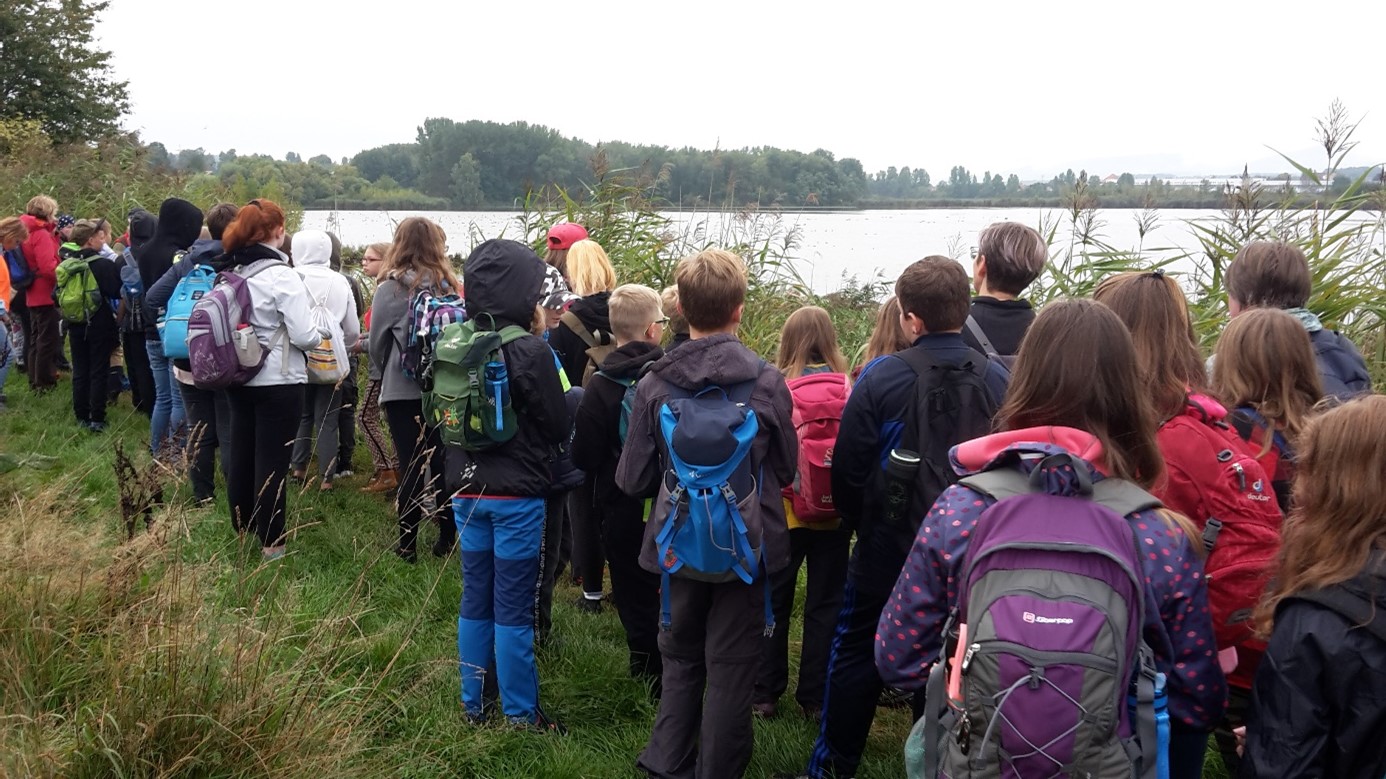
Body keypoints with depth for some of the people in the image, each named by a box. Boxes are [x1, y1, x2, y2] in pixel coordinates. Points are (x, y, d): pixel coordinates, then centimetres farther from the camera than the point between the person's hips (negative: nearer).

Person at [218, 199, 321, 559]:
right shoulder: (282, 275, -17)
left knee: (241, 457, 16)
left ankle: (241, 534, 28)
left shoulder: (229, 273, 4)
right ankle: (271, 543, 6)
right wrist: (320, 331, 1)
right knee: (272, 463, 0)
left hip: (238, 379, 7)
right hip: (278, 383, -7)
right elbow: (304, 336, -19)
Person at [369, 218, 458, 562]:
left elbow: (377, 342, -1)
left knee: (412, 467, 2)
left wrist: (380, 375, 17)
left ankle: (407, 545, 6)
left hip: (403, 391, -2)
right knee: (443, 464, 12)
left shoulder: (391, 289, -9)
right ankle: (447, 539, 19)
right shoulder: (451, 286, -3)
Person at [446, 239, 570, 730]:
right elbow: (559, 426, -10)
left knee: (475, 599, 15)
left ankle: (473, 705, 24)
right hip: (516, 493, -5)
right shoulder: (529, 350, -18)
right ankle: (520, 714, 12)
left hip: (466, 489, 6)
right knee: (513, 607, 3)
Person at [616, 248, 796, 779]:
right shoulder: (767, 382, -14)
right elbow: (785, 468, -1)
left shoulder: (655, 385, -13)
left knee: (681, 657, 21)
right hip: (747, 545, -1)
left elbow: (633, 481, -7)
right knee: (731, 666, 11)